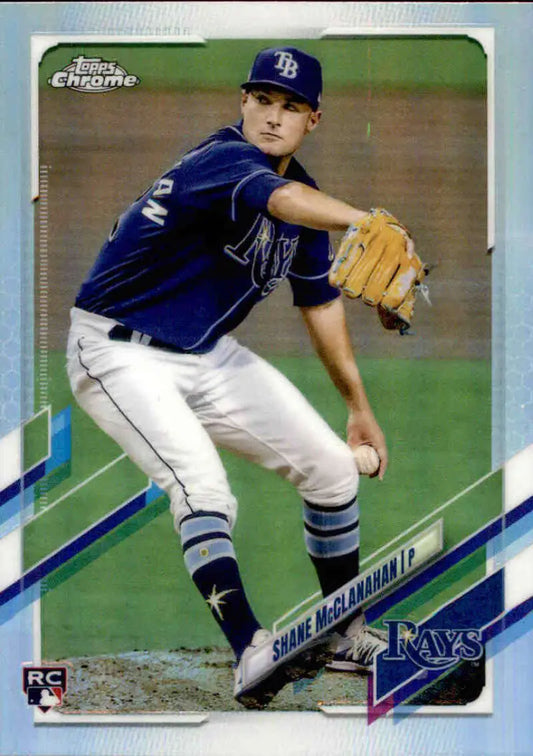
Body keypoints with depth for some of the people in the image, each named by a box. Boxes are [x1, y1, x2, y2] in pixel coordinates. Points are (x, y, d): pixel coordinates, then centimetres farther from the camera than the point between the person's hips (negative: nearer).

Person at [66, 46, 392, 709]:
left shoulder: (305, 195, 4)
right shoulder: (222, 159, -23)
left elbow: (319, 299, 14)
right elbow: (281, 200, -47)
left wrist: (358, 404, 15)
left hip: (208, 357, 8)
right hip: (120, 352, -8)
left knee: (333, 467, 5)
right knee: (202, 485, -31)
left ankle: (348, 636, 22)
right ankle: (251, 654, -30)